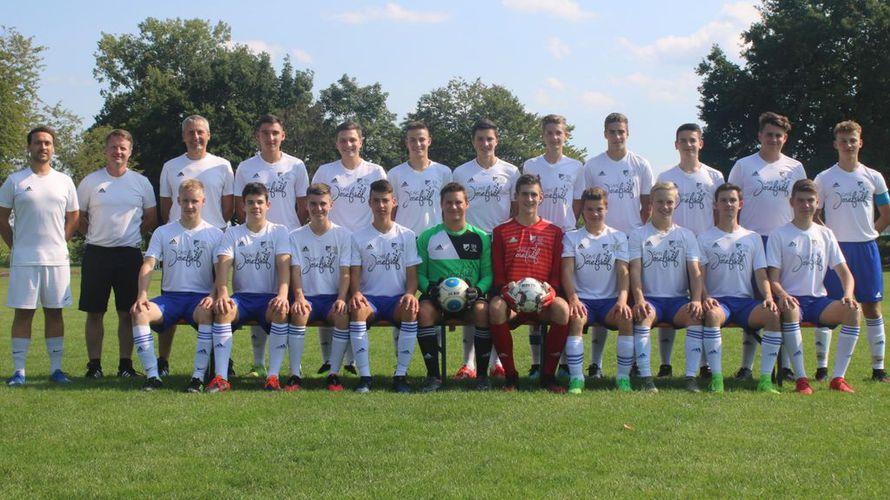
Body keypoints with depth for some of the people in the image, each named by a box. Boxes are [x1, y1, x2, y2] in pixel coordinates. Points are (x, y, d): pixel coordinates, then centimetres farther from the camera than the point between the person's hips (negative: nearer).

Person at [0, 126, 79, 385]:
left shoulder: (64, 181, 9)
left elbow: (73, 218, 17)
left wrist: (58, 243, 9)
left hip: (57, 259, 2)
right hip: (24, 260, -2)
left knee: (54, 312, 6)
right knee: (23, 312, 0)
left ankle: (56, 368, 11)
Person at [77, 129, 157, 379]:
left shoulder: (141, 182, 7)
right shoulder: (90, 181, 5)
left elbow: (151, 218, 13)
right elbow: (78, 217, 12)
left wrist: (131, 236, 6)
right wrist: (96, 236, 5)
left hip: (130, 254, 0)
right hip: (96, 253, 0)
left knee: (128, 312, 3)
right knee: (95, 312, 2)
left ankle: (126, 364, 10)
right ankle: (94, 365, 8)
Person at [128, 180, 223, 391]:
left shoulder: (215, 234, 8)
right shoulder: (163, 232, 13)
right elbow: (148, 265, 2)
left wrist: (213, 296, -18)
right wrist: (142, 295, -16)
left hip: (200, 297, -2)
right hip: (170, 296, 2)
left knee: (207, 312, -38)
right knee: (139, 312, -27)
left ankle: (199, 376, -35)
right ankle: (152, 375, -26)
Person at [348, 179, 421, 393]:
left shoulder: (407, 236, 10)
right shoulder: (358, 237, 9)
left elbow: (412, 273, 6)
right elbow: (355, 273, 4)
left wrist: (410, 294, -16)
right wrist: (356, 293, -18)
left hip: (397, 298, 0)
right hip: (369, 298, 0)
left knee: (411, 310, -35)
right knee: (357, 310, -36)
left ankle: (401, 374, -27)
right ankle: (364, 376, -32)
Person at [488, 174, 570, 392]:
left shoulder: (554, 231, 14)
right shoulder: (502, 231, 14)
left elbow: (557, 274, 10)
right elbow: (497, 274, 9)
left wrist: (549, 291, -12)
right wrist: (506, 290, -12)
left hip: (542, 300, 0)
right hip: (511, 297, 0)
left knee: (562, 308, -34)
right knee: (496, 307, -36)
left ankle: (548, 375, -18)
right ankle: (510, 375, -21)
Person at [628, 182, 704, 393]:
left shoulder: (686, 235, 14)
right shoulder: (638, 235, 10)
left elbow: (695, 271, 4)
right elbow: (635, 270, -2)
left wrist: (696, 300, -15)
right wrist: (639, 300, -21)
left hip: (678, 299, 1)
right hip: (650, 299, -1)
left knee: (697, 315, -31)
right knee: (643, 315, -36)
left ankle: (691, 377, -28)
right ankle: (646, 377, -36)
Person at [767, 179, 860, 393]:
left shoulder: (825, 234, 13)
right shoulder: (779, 235, 3)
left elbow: (845, 273, 9)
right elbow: (773, 279, -4)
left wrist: (848, 295, -13)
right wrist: (783, 295, -27)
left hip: (819, 300, 4)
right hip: (792, 299, -3)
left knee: (853, 310, -26)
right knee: (789, 310, -39)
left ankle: (838, 378, -20)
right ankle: (801, 378, -34)